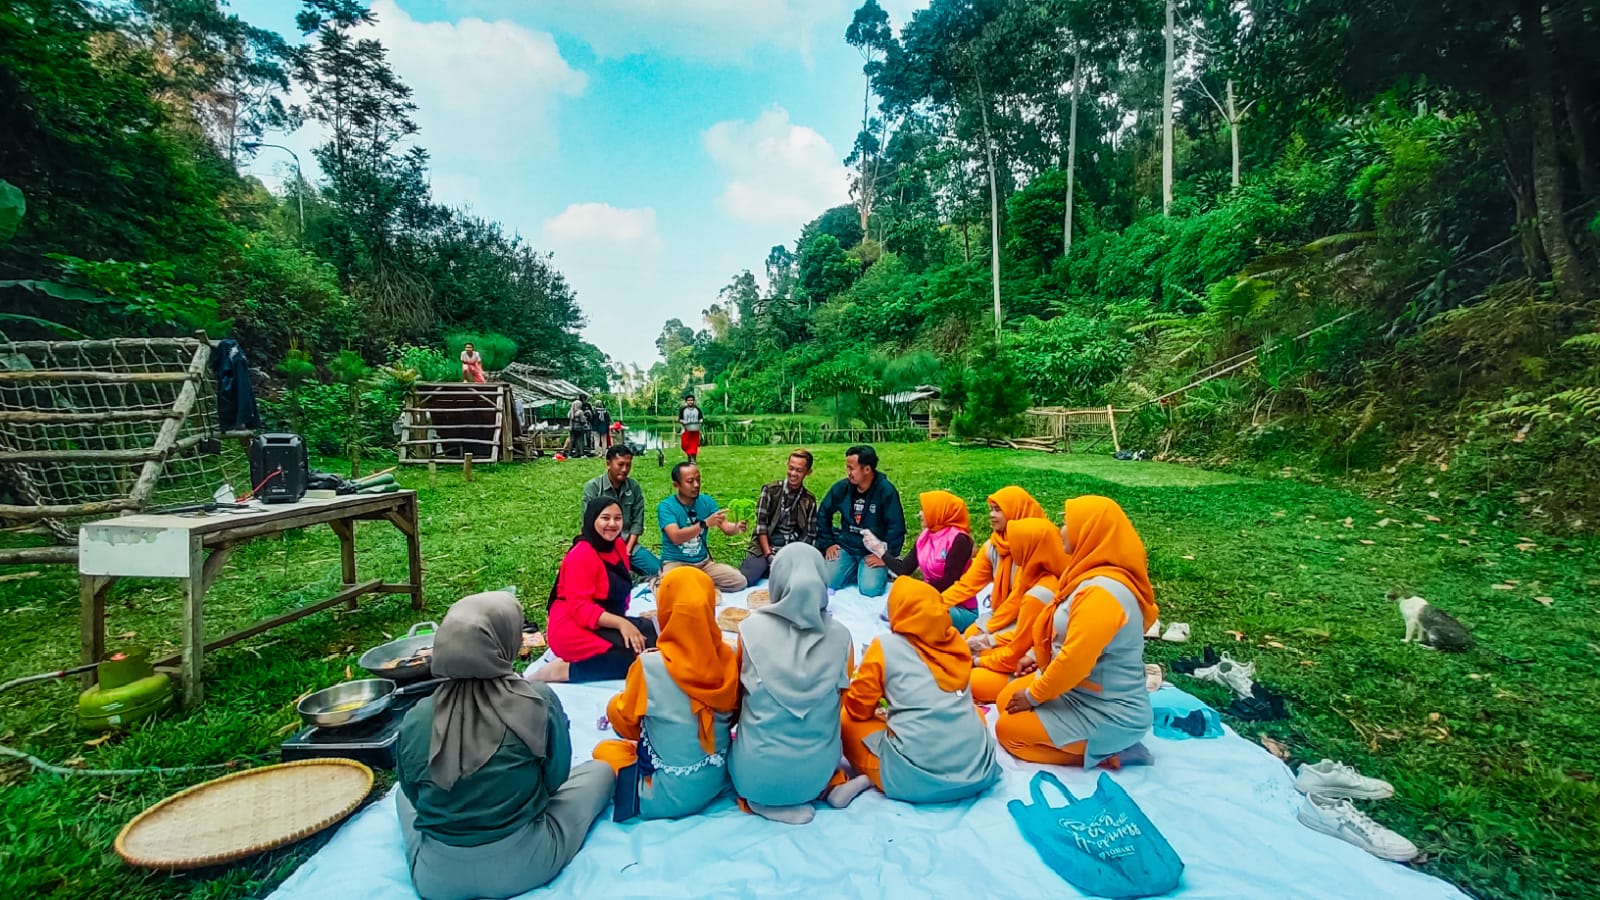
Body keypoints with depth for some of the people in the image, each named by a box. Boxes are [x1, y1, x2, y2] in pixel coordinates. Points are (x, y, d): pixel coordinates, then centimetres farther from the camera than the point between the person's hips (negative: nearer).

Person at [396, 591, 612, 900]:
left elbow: (414, 794, 4)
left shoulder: (415, 719, -13)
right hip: (523, 867, -3)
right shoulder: (539, 701, -19)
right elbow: (555, 777, -5)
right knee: (600, 769, 17)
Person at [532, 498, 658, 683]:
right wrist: (621, 623, -33)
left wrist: (622, 621, -1)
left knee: (653, 632, -9)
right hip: (572, 627, -8)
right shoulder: (581, 555, -17)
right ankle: (565, 670, -16)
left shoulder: (618, 546, 7)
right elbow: (579, 608, -23)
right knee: (637, 655, -25)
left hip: (606, 622, 8)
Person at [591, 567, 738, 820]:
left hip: (670, 794, -5)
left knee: (604, 750, 19)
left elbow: (625, 721, -7)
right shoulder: (728, 657, -14)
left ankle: (636, 789, 3)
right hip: (717, 779, 6)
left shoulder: (650, 666, -25)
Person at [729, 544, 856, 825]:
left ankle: (766, 800, 7)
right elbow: (838, 703, 4)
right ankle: (831, 785, 9)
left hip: (756, 773, -2)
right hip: (817, 770, 2)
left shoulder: (751, 629, -15)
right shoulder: (840, 636, -11)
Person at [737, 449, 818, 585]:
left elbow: (808, 534, 5)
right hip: (764, 548, -3)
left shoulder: (809, 501, 6)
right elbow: (761, 524, -5)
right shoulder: (770, 490, 1)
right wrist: (769, 556, -13)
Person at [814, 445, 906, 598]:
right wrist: (827, 544, 4)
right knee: (827, 583, -14)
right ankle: (856, 571, 14)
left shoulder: (886, 490, -17)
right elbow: (823, 514, 8)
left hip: (874, 551, -3)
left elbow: (896, 527, -15)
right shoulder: (841, 487, -6)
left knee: (870, 589, -23)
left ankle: (877, 571, 11)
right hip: (846, 547, 3)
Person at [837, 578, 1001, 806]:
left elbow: (858, 708, 6)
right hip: (977, 769, 4)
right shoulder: (956, 641, 9)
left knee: (847, 722, 18)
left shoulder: (885, 646, -3)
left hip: (915, 777, -4)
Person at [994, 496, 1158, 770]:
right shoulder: (1097, 577, 2)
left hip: (1110, 714, -9)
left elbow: (1075, 660, -29)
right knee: (1007, 699, 14)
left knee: (1008, 728, 0)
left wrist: (1033, 695, -15)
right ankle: (1102, 745, 12)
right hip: (1089, 693, 9)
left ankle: (1106, 753, 0)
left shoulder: (1101, 591, -30)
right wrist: (1037, 655, 11)